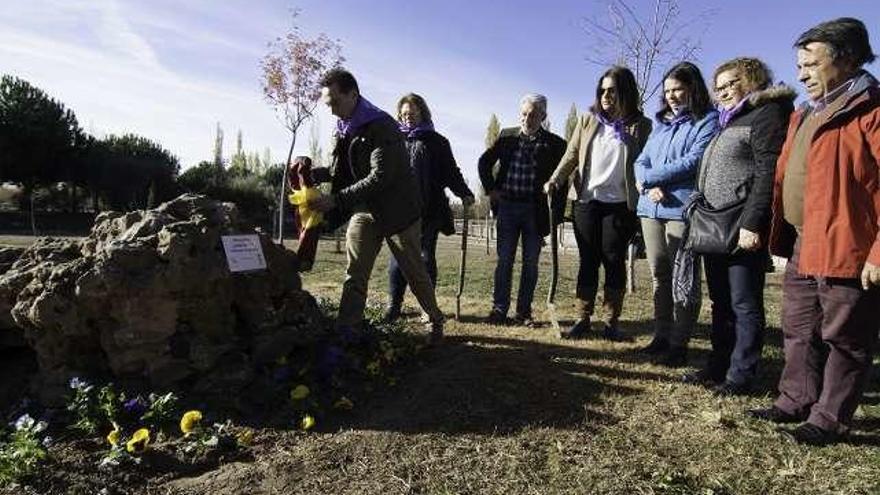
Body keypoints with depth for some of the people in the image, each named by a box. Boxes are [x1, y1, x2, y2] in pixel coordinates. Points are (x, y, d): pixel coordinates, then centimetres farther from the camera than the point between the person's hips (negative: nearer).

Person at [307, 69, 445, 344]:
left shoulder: (382, 127, -19)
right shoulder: (344, 128, 6)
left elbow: (380, 177, -28)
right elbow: (340, 171, 10)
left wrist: (336, 200, -31)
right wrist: (311, 173, -9)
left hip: (396, 209, -6)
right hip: (363, 210, 6)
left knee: (415, 272, 6)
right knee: (354, 275, 0)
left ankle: (435, 321, 25)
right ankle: (345, 331, 5)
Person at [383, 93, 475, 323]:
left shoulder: (436, 141, 9)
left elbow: (451, 171, 6)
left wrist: (464, 193, -7)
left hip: (429, 209, -1)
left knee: (426, 257, 4)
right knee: (397, 258, -1)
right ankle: (393, 305, 7)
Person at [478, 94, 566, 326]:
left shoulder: (555, 144, -2)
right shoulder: (507, 136, 5)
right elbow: (485, 161, 15)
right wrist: (491, 189, 5)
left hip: (536, 210, -1)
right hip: (507, 205, 1)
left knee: (531, 263, 5)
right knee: (504, 260, 5)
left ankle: (524, 312, 15)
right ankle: (499, 309, 13)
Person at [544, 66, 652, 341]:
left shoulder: (640, 125, 1)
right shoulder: (588, 120, 8)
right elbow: (572, 154, 7)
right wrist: (556, 179, -7)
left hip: (619, 204, -2)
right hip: (586, 200, 2)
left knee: (614, 261, 3)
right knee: (588, 260, 6)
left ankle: (610, 321, 13)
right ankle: (583, 319, 13)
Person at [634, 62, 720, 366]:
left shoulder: (708, 122, 1)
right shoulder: (661, 123, 20)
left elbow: (693, 162, -12)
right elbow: (641, 162, 12)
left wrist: (648, 178, -6)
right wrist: (651, 187, -9)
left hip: (682, 209, -6)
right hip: (651, 208, 6)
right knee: (659, 276, 10)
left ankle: (678, 343, 7)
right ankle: (661, 337, 19)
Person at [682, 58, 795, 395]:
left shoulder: (767, 114, -5)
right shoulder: (730, 121, 23)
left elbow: (767, 174, -16)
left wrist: (752, 224, -22)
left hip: (743, 229, -9)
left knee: (744, 305, -1)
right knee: (721, 303, 13)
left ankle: (740, 375, 8)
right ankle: (718, 367, 23)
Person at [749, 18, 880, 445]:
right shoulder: (806, 115, 17)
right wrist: (781, 235, 12)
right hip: (803, 246, 9)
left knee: (843, 339, 6)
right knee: (800, 332, 17)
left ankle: (830, 419, 18)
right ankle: (797, 402, 31)